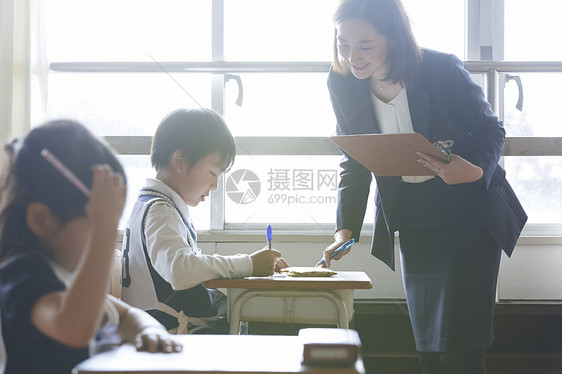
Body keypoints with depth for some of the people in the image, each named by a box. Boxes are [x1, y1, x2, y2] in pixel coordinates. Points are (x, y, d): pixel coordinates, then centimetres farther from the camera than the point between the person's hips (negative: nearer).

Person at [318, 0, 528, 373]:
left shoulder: (442, 69, -21)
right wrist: (346, 229, -11)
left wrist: (476, 170, -31)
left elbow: (491, 130, -9)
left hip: (468, 212, -4)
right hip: (411, 221, 4)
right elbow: (355, 164, 1)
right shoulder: (342, 84, -8)